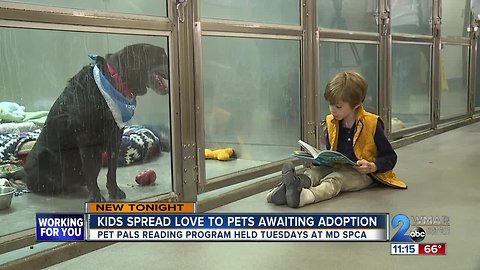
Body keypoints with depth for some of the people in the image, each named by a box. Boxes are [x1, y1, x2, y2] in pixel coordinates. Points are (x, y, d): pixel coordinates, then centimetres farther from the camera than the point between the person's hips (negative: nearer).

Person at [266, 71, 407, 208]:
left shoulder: (371, 124, -8)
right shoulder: (331, 122, 9)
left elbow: (390, 157, -3)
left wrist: (372, 166, -21)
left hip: (361, 173, -6)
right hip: (336, 168, 6)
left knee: (335, 179, -35)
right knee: (314, 171, -23)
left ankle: (305, 196, -63)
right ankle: (299, 182, -57)